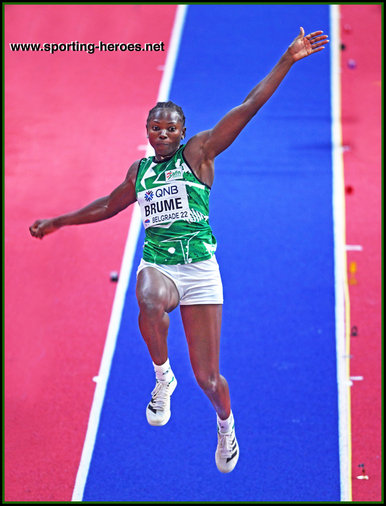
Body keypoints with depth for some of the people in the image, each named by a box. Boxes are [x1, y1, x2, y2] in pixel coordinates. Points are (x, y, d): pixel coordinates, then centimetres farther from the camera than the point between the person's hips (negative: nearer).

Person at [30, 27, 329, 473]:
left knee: (207, 377, 0)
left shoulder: (198, 152, 1)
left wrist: (287, 61, -13)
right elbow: (109, 206, 33)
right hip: (156, 266, 2)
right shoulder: (140, 171, 14)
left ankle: (225, 425, 34)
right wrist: (58, 222, 39)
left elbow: (247, 108, -6)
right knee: (151, 303, -38)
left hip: (200, 270, -2)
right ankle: (163, 379, -12)